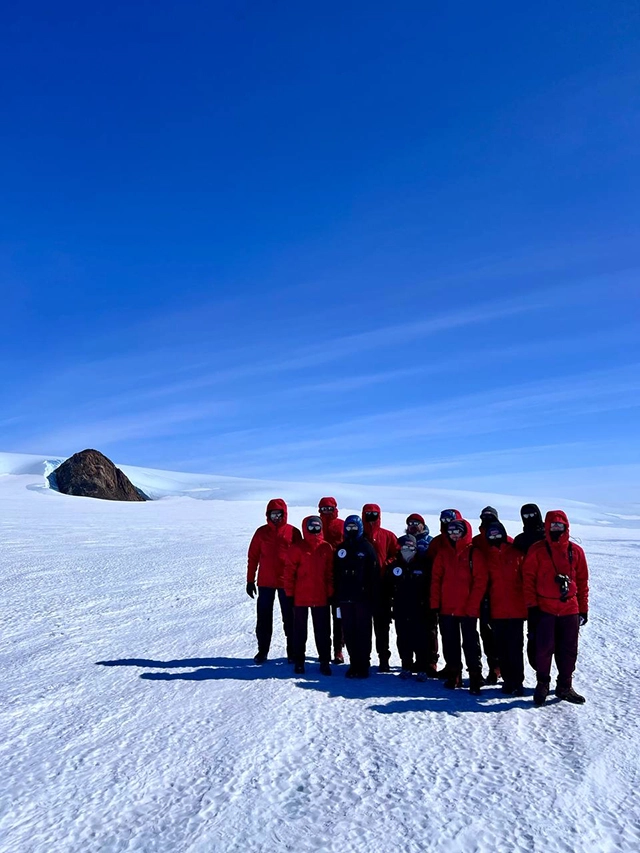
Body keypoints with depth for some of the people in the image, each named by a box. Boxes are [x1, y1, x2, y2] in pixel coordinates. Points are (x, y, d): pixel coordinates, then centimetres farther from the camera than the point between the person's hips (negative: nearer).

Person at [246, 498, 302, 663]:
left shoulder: (293, 532, -2)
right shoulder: (261, 532, 2)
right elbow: (253, 557, 5)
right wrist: (250, 580, 3)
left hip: (287, 582, -1)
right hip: (265, 582, 1)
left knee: (290, 618, 7)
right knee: (264, 617, 7)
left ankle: (292, 651, 18)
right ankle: (263, 651, 19)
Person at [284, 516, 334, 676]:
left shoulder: (326, 548, 3)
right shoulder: (297, 548, -5)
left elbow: (330, 573, 6)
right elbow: (289, 571, -5)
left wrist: (330, 593, 3)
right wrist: (289, 593, -7)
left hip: (321, 597, 2)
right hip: (300, 597, -2)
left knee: (323, 631, 9)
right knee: (300, 630, 9)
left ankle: (324, 661, 19)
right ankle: (299, 661, 20)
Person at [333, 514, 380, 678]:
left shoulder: (367, 547, 0)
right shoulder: (341, 549, 10)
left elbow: (374, 574, -4)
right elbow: (336, 575, 12)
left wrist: (373, 597, -9)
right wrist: (336, 597, 7)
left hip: (363, 597, -4)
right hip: (345, 598, 4)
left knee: (363, 631, 1)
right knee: (349, 632, 7)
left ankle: (364, 665, 9)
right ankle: (354, 663, 17)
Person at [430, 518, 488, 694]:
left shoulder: (473, 553, -3)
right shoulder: (443, 552, 7)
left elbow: (480, 581, -7)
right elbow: (436, 578, 6)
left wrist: (472, 606, -13)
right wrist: (435, 604, -1)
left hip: (468, 609, -4)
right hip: (446, 608, 4)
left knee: (471, 643, 1)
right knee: (450, 644, 11)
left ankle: (475, 677, 10)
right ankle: (453, 675, 23)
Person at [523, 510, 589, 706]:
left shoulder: (576, 551, 6)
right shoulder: (537, 550, -2)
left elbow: (582, 581, 10)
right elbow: (528, 578, -3)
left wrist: (583, 609, 9)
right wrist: (532, 605, -7)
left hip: (570, 610, 3)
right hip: (544, 610, -3)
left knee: (569, 650, 10)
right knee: (544, 649, -1)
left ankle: (565, 687, 25)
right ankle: (542, 684, 17)